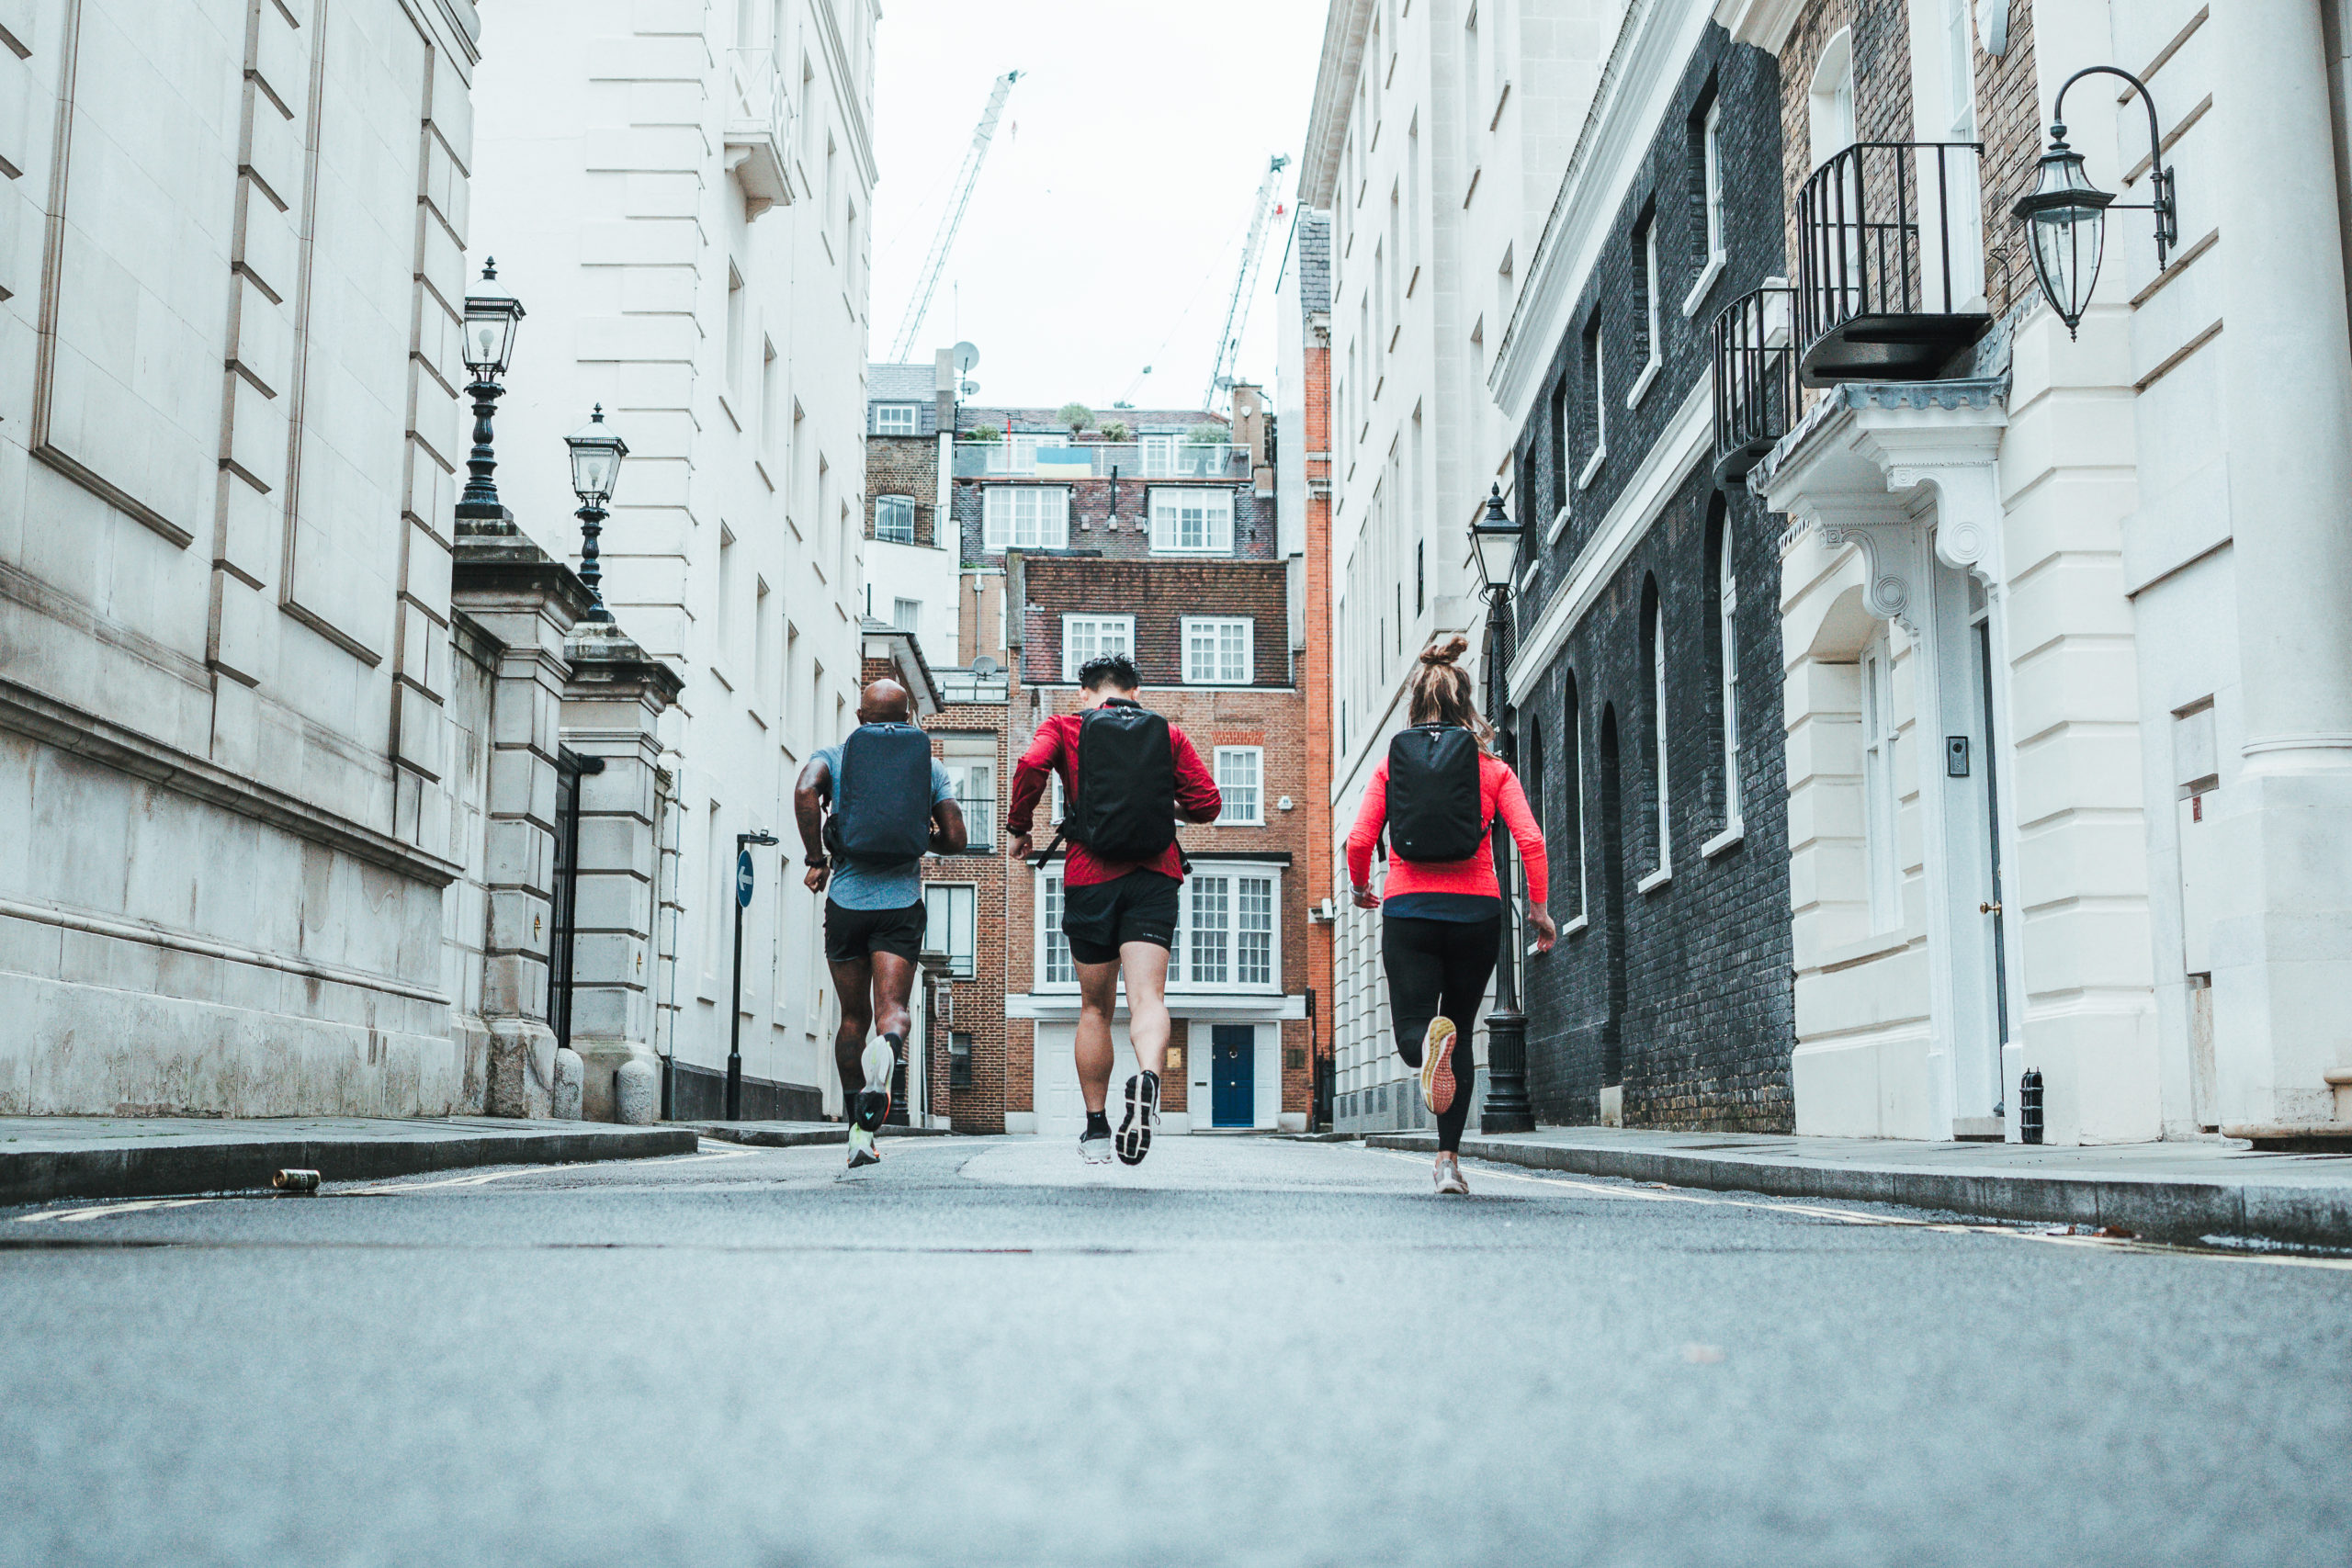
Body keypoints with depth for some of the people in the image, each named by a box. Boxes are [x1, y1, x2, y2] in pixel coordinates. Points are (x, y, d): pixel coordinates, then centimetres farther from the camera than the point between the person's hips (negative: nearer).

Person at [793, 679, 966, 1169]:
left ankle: (859, 1127, 16)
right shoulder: (931, 766, 9)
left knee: (853, 1017, 13)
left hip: (846, 900, 1)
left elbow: (805, 791, -15)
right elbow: (954, 839, 2)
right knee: (892, 1006, -7)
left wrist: (816, 860, -6)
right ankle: (889, 1043, -45)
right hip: (902, 902, -1)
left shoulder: (834, 756, 7)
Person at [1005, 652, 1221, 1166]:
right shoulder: (1169, 735, 13)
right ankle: (1148, 1078, -42)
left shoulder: (1064, 727, 9)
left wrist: (1019, 827, 3)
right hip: (1154, 877, 0)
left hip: (1090, 877, 0)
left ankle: (1096, 1130, 17)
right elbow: (1208, 803, 6)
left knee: (1095, 1009, 13)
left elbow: (1031, 766, -11)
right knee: (1147, 996, -12)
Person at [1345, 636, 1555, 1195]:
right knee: (1461, 1031, 16)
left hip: (1407, 910, -1)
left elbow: (1358, 841, -1)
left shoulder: (1390, 763, 5)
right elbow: (1530, 840, -6)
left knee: (1412, 1033, 4)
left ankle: (1429, 1039, -36)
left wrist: (1361, 888, 19)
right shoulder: (1492, 767, 4)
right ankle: (1450, 1159, 11)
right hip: (1477, 910, 1)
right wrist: (1538, 907, 4)